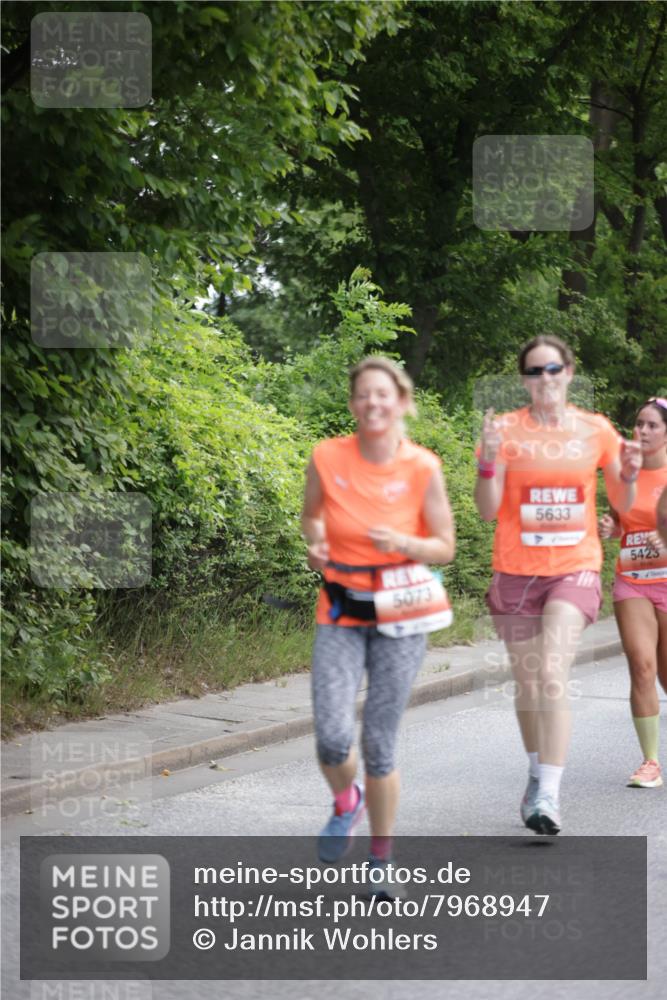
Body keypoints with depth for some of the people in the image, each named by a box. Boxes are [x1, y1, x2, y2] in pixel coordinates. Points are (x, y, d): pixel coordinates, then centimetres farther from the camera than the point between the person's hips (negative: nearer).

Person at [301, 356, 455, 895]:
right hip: (341, 613, 1)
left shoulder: (422, 467, -8)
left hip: (402, 614, -1)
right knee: (333, 737, -14)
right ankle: (347, 801, 23)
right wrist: (315, 542, -7)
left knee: (379, 744, 0)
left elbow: (445, 547, 0)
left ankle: (382, 858, 21)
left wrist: (404, 543, -19)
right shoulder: (327, 459, -5)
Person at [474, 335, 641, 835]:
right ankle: (539, 773, 33)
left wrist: (628, 476, -9)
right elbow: (488, 510, -4)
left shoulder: (596, 429, 3)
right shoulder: (506, 429, 0)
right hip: (517, 571, 1)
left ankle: (548, 794, -20)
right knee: (528, 683, 10)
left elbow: (622, 505, 12)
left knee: (552, 673, -19)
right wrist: (488, 460, -20)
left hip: (575, 568, -1)